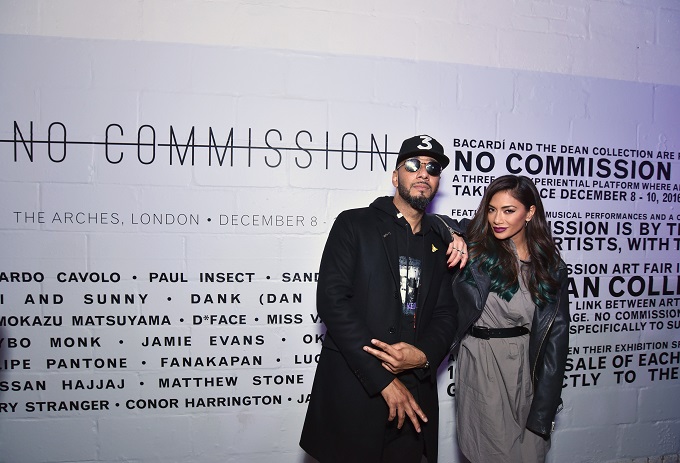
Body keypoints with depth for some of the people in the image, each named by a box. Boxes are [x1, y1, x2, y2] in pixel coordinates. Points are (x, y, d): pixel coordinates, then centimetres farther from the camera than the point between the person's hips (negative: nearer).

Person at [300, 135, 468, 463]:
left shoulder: (440, 244, 12)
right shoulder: (354, 224, -3)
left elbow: (445, 316, 10)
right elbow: (331, 300, -13)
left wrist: (423, 356, -13)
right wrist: (384, 380, -16)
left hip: (414, 395, 4)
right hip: (351, 392, -4)